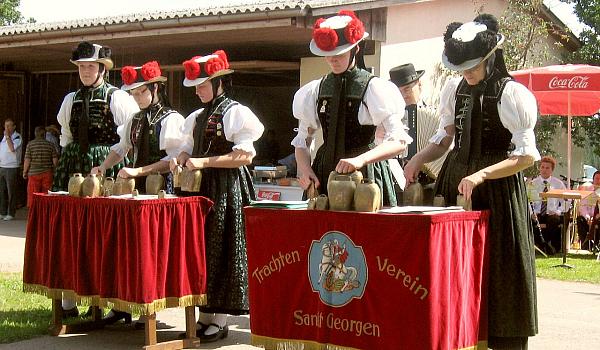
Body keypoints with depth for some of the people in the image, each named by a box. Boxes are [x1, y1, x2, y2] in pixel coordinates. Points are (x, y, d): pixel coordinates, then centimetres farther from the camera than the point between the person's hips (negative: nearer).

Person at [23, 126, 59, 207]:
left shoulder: (30, 144, -3)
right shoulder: (50, 145, 2)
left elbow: (27, 161, -6)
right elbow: (55, 161, 0)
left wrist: (24, 172, 7)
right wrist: (53, 170, 18)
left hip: (34, 173, -1)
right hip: (47, 174, 2)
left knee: (32, 197, 2)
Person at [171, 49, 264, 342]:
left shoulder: (235, 113, -8)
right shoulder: (198, 117, 15)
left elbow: (245, 155, -16)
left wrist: (204, 162, -19)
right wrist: (181, 159, 0)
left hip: (226, 192, -8)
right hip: (201, 189, 8)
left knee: (221, 252, -3)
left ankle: (220, 320, 4)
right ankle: (205, 316, 17)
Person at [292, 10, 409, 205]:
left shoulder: (373, 88, -7)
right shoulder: (315, 91, 7)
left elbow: (399, 142, -15)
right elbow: (302, 142, 14)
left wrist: (360, 160, -29)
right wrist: (305, 170, -6)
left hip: (365, 174, -4)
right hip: (324, 173, 4)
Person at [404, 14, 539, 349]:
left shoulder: (512, 94, -12)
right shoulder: (454, 89, 6)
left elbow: (527, 156, -13)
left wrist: (481, 175, -23)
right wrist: (419, 159, -2)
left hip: (498, 187, -5)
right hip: (456, 181, 6)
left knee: (496, 268, -2)